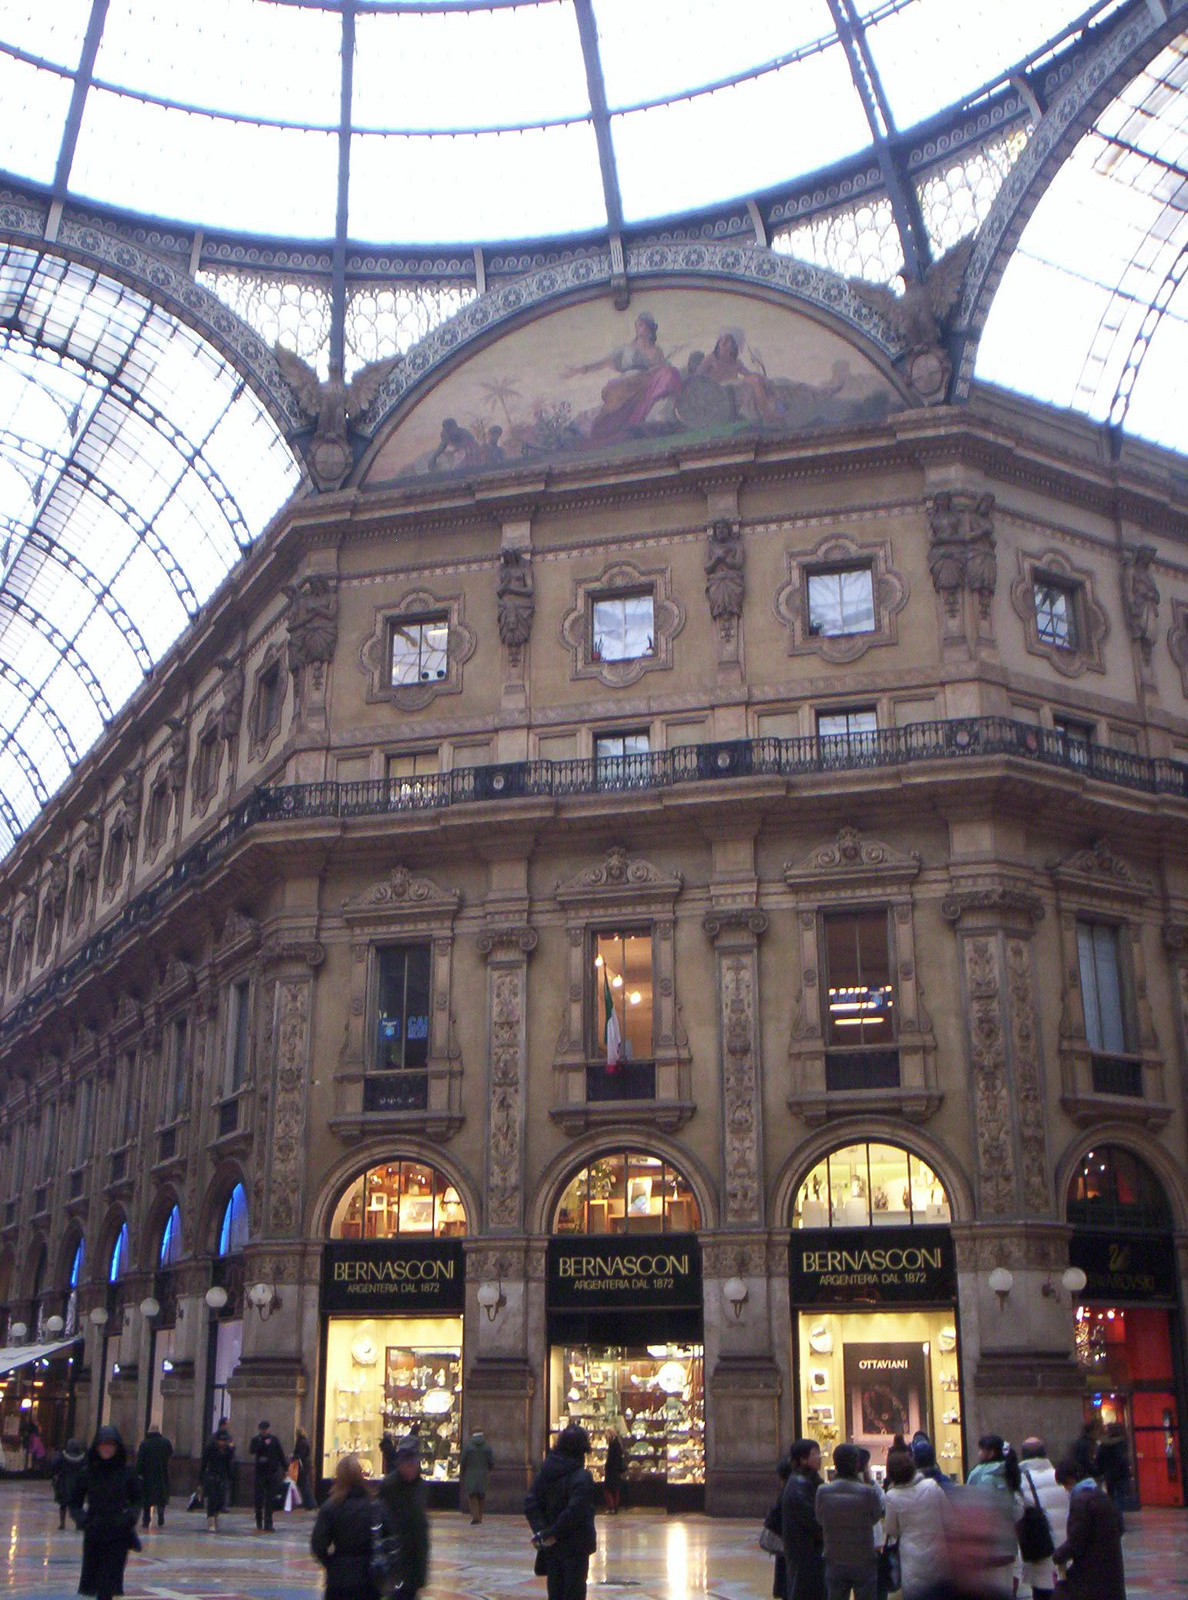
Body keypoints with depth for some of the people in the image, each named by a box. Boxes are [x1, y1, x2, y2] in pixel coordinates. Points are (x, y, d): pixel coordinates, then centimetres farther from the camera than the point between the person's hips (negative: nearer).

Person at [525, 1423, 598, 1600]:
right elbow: (575, 1512, -24)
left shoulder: (543, 1473, 5)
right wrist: (552, 1533, -16)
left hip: (551, 1547, 6)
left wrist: (541, 1531, -11)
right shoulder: (581, 1477, -15)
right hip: (575, 1546, -6)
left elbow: (531, 1506, -2)